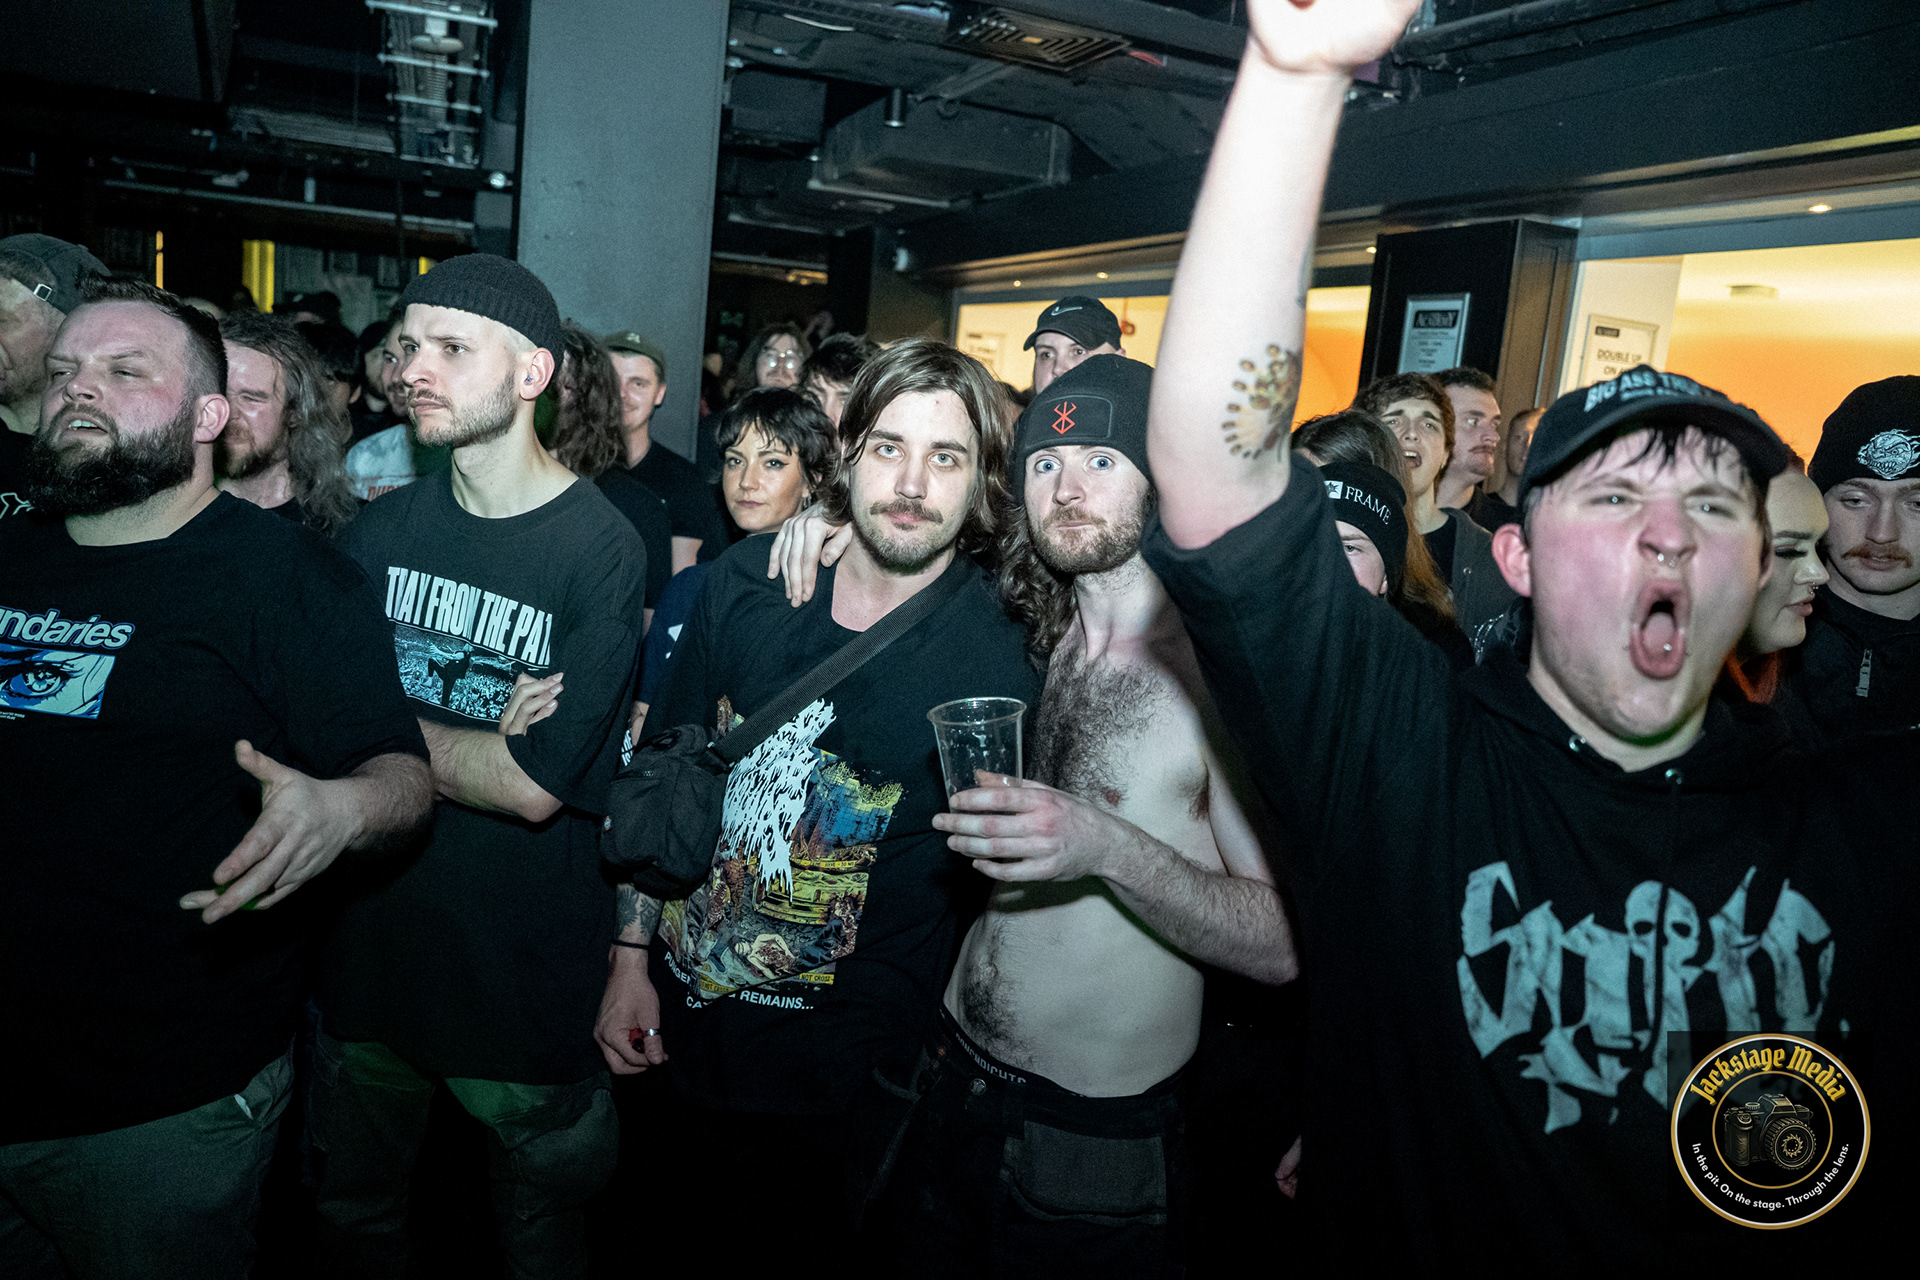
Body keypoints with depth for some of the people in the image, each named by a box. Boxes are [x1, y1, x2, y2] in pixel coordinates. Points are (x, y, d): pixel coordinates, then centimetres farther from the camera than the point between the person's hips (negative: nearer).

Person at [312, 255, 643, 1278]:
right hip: (369, 944, 5)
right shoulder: (380, 527, 1)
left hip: (528, 972, -5)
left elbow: (536, 786, -21)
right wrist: (479, 741, -18)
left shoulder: (602, 549, -17)